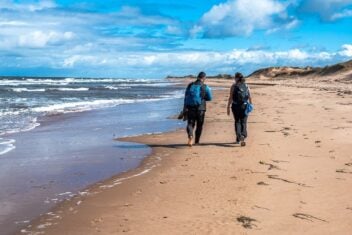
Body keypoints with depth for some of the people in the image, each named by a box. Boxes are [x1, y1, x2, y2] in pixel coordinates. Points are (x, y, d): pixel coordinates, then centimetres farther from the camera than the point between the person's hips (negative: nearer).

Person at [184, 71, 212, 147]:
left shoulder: (190, 85, 3)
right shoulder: (205, 87, -5)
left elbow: (186, 97, 6)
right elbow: (210, 98, 3)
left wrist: (185, 108, 10)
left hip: (190, 108, 1)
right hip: (200, 109, -1)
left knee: (190, 124, 5)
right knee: (199, 125, 14)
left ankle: (190, 136, -24)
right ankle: (196, 141, 21)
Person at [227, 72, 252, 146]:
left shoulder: (234, 86, -4)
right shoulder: (246, 86, 4)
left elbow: (231, 98, -8)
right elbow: (250, 97, 4)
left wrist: (228, 107, -4)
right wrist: (250, 105, 18)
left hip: (235, 106, -1)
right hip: (245, 106, 2)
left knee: (237, 121, 12)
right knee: (243, 122, 6)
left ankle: (239, 137, 3)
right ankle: (243, 136, -13)